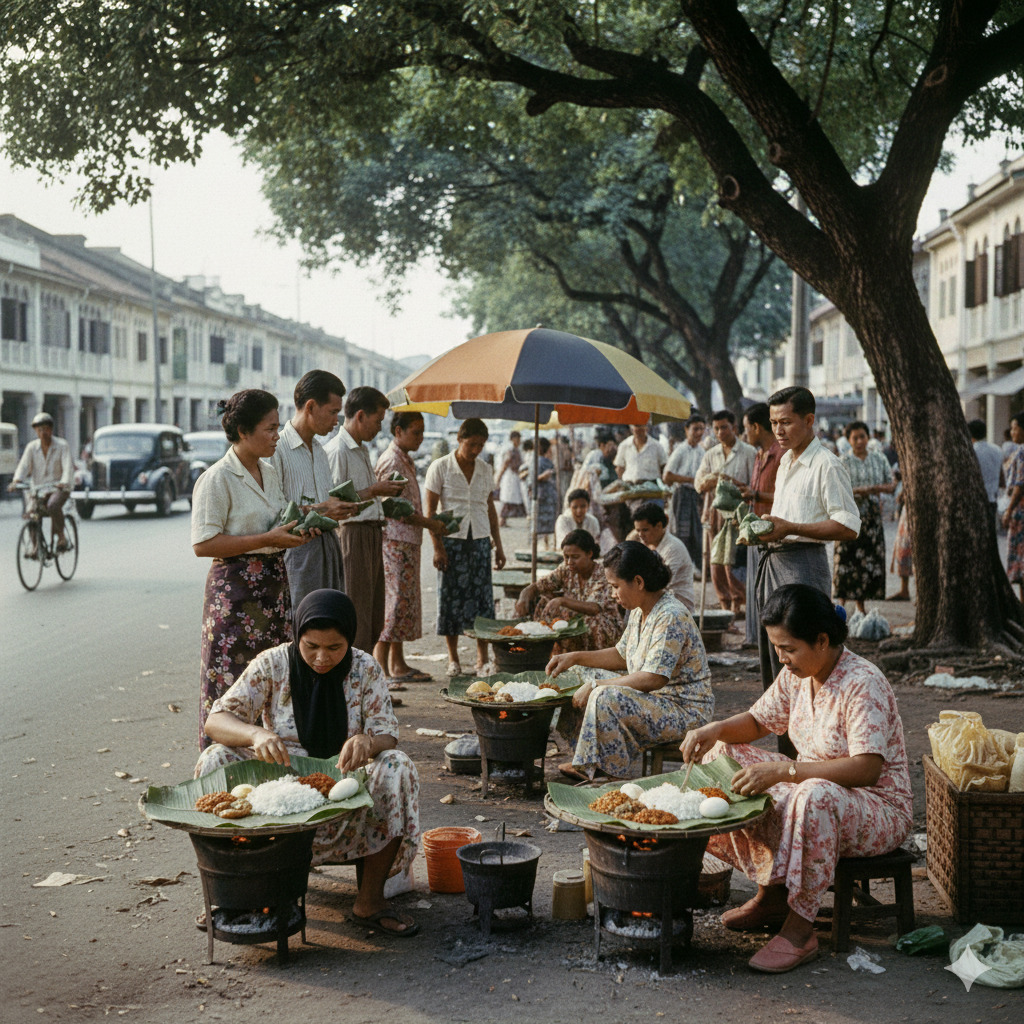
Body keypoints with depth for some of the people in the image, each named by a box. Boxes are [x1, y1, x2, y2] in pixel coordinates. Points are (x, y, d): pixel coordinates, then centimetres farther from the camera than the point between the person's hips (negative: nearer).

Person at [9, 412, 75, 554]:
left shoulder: (62, 445, -5)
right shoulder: (31, 447, 4)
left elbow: (68, 466, -17)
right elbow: (23, 465, -7)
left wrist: (64, 482, -37)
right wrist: (16, 481, -27)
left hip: (59, 488, -4)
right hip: (38, 488, 4)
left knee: (53, 506, -33)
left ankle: (61, 534, -10)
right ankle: (34, 545, 0)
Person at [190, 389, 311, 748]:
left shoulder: (270, 472, 13)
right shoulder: (217, 479, -11)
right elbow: (203, 544, -17)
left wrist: (296, 529, 6)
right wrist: (268, 539, -19)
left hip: (274, 584, 8)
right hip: (235, 588, -8)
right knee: (231, 684, -5)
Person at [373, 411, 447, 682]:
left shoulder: (405, 460, 19)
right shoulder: (391, 461, -13)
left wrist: (431, 522, 14)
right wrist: (429, 524, -13)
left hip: (408, 541, 10)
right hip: (395, 541, -10)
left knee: (407, 601, 12)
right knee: (395, 601, -11)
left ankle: (398, 665, 17)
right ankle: (380, 668, -10)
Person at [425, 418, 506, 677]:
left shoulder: (485, 470, 10)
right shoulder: (440, 468, -2)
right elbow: (430, 510, -4)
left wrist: (498, 545, 13)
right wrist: (437, 547, -11)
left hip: (480, 539, 3)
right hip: (452, 539, -3)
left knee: (483, 597, -2)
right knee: (451, 596, -1)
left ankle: (482, 660, 4)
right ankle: (453, 659, 10)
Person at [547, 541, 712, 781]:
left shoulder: (671, 617, -24)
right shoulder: (639, 611, 7)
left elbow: (652, 679, -31)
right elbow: (621, 655, 21)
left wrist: (596, 686, -24)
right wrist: (575, 657, 10)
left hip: (685, 710, -11)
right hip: (654, 698, 11)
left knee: (605, 697, -30)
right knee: (587, 676, 15)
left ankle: (618, 777, -14)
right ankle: (591, 765, 10)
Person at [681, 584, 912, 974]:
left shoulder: (864, 684, -23)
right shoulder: (796, 675, 1)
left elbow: (867, 768, -32)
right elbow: (758, 721, 14)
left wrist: (783, 770, -37)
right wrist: (716, 729, -9)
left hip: (880, 808, -9)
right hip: (813, 784, 9)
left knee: (816, 796, -41)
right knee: (724, 755, 1)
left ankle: (799, 930, -27)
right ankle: (771, 895, 2)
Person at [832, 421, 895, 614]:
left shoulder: (879, 459, 11)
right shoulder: (843, 462, 0)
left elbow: (892, 484, 10)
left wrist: (879, 488, -12)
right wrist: (858, 491, -21)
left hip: (872, 515, 4)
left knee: (872, 558, 3)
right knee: (846, 558, -9)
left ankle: (861, 605, 12)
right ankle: (842, 602, -3)